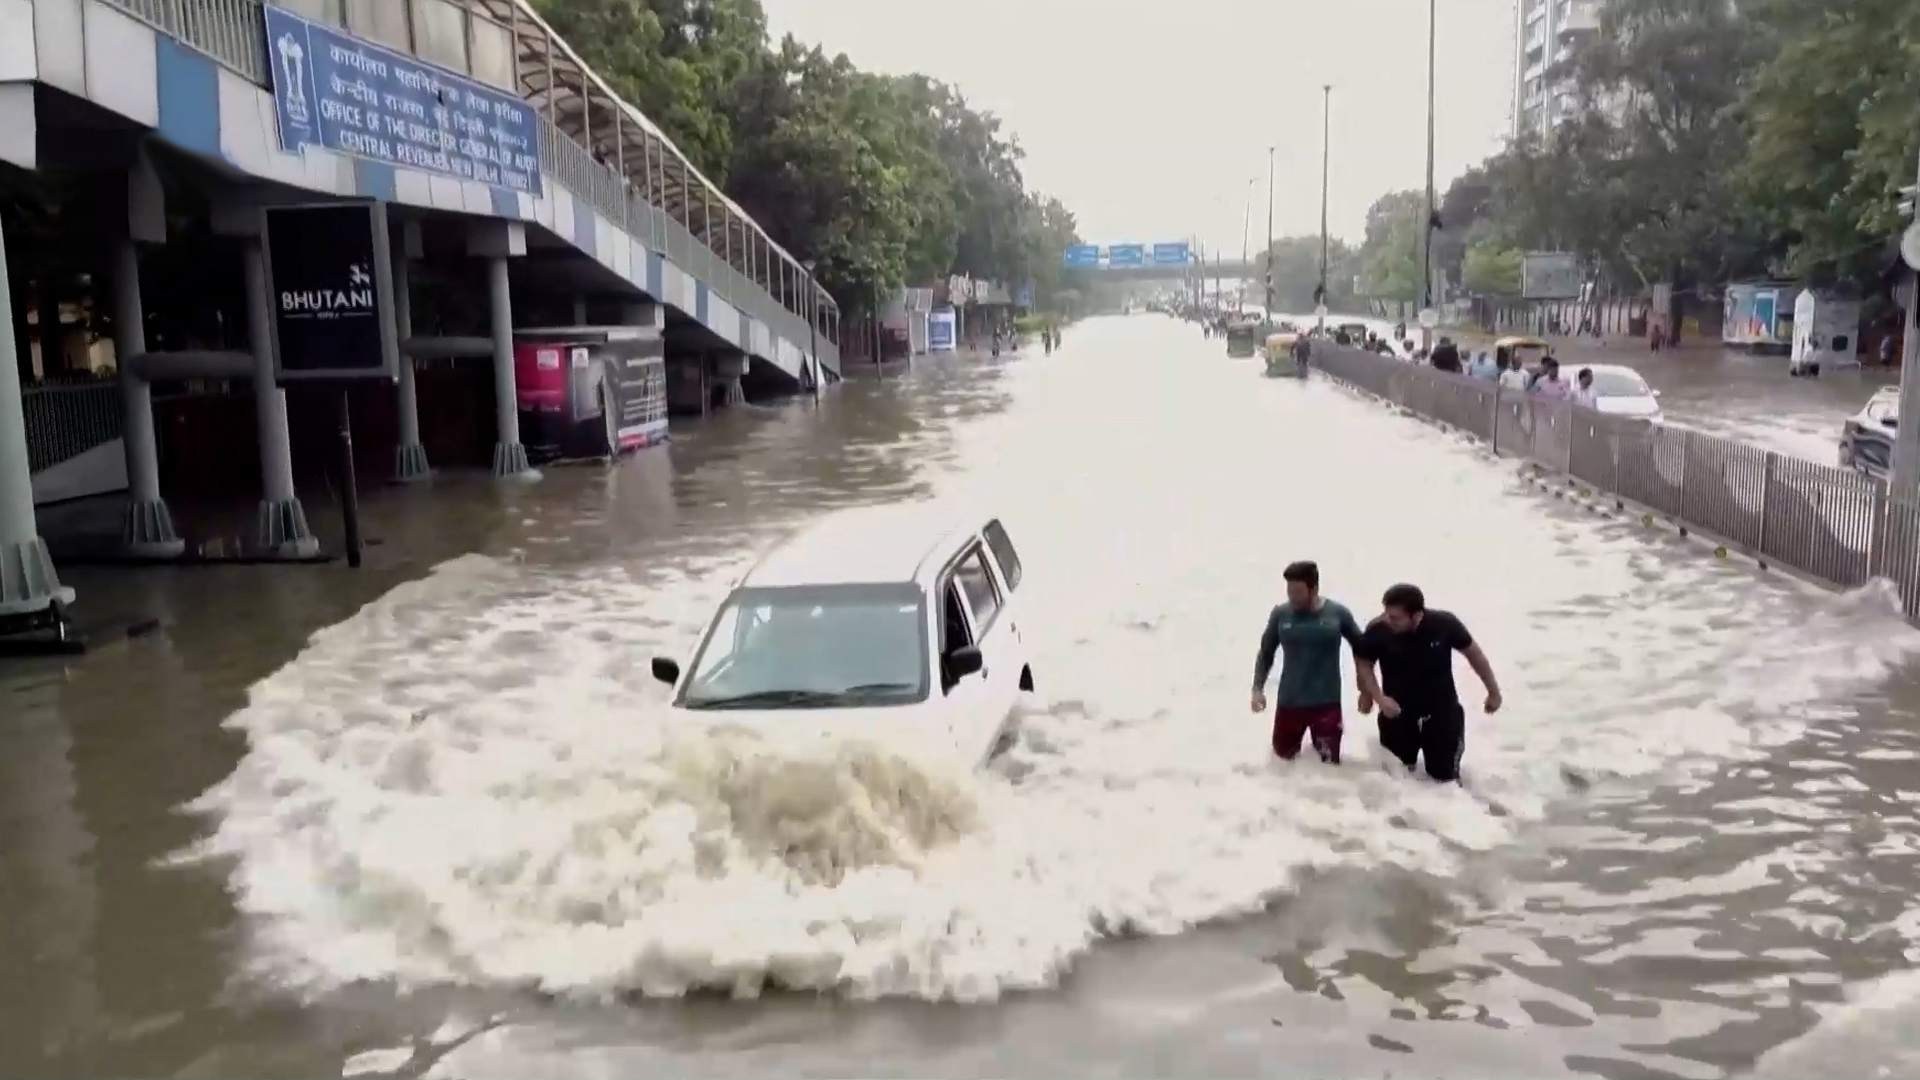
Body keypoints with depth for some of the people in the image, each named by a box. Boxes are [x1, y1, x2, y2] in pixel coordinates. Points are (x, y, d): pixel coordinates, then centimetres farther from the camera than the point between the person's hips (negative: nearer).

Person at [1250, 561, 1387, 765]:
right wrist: (1258, 689, -5)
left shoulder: (1338, 613, -9)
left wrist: (1366, 683, 3)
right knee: (1283, 756, 14)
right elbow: (1266, 653, 4)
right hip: (1289, 703, 1)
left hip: (1327, 703, -1)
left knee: (1330, 763, 3)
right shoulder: (1280, 614, -6)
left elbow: (1361, 649, 5)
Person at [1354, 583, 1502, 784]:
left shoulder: (1444, 623, -22)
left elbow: (1473, 653, -6)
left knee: (1443, 774, 7)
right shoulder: (1378, 631, -24)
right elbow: (1363, 664, -10)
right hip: (1398, 711, 1)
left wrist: (1493, 691, 3)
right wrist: (1378, 697, -24)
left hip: (1442, 710, 0)